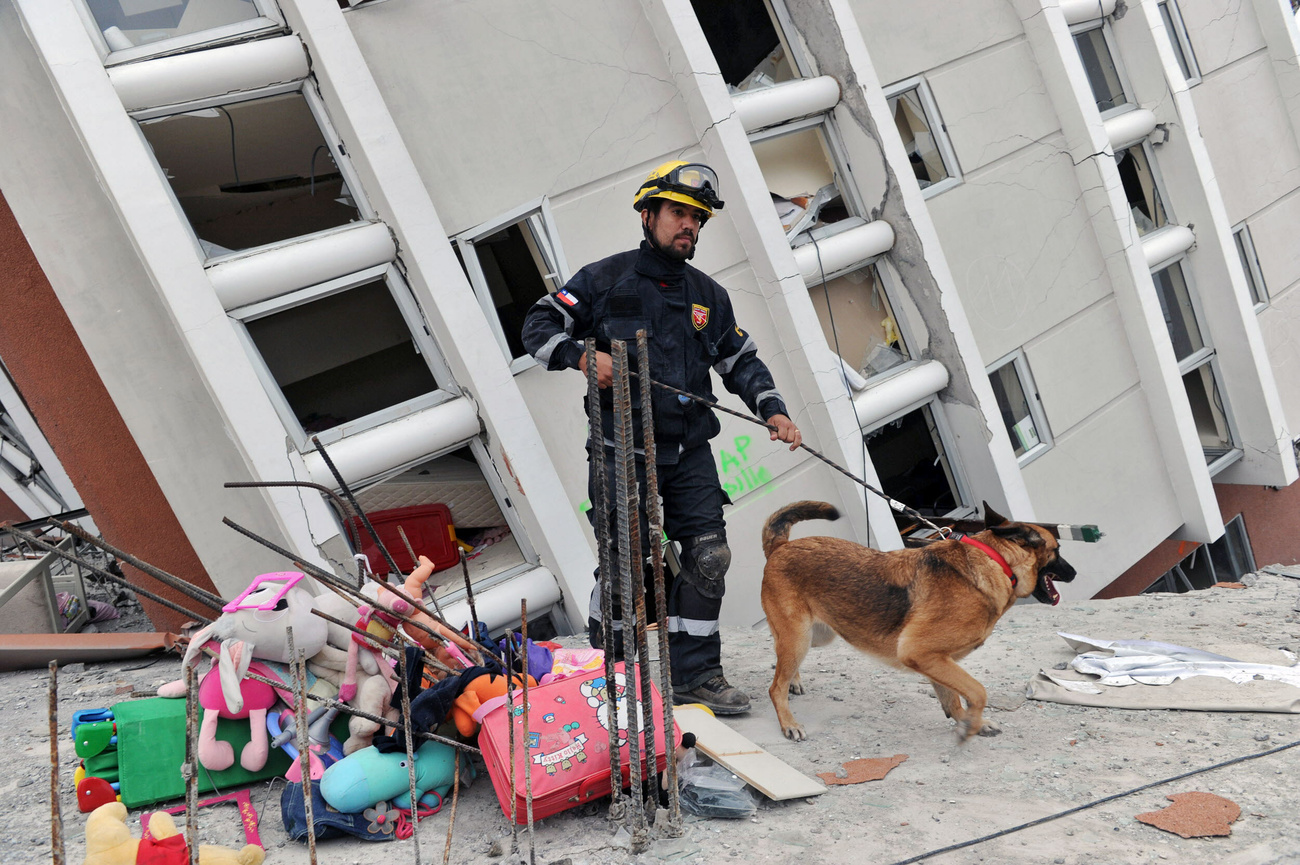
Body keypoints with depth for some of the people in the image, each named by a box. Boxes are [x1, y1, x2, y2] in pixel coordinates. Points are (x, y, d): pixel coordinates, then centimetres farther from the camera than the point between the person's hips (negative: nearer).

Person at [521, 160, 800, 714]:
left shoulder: (708, 296, 16)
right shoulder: (606, 280, 2)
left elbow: (741, 361, 20)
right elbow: (539, 325, -1)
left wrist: (772, 410, 5)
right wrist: (582, 355, -20)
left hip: (689, 452, 4)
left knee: (708, 557, -4)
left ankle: (696, 675, 7)